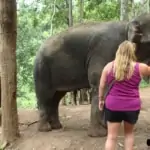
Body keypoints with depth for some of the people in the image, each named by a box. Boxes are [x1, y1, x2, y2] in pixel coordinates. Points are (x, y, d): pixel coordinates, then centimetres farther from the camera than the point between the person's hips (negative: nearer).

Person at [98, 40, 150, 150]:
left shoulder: (109, 66, -3)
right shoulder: (140, 68, -7)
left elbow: (102, 86, 3)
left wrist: (101, 99, 16)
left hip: (113, 105, 0)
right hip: (132, 106, 0)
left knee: (112, 136, 6)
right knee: (129, 133, 23)